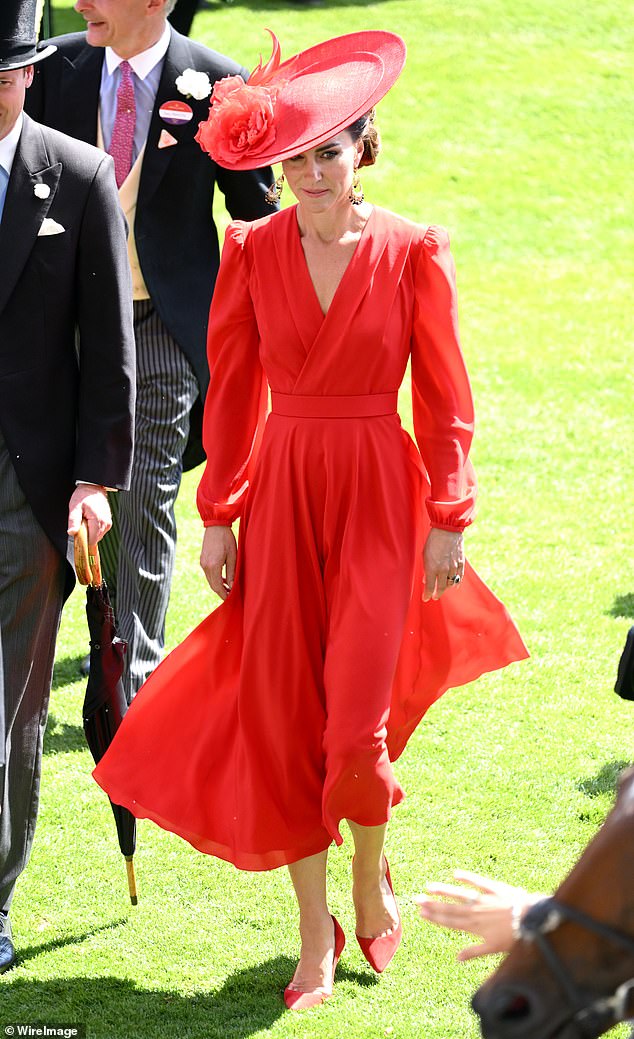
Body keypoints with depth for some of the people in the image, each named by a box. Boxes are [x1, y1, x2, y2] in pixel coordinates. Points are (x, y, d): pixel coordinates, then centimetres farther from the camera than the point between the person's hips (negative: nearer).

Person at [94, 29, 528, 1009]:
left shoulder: (413, 250, -5)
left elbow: (444, 396, -2)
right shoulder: (253, 250, 0)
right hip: (282, 491, 2)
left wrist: (447, 519, -3)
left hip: (379, 494, -2)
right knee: (282, 715, 2)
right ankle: (316, 935, 15)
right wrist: (218, 514, 4)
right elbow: (232, 389, 5)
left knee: (355, 716, -7)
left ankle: (371, 877, 24)